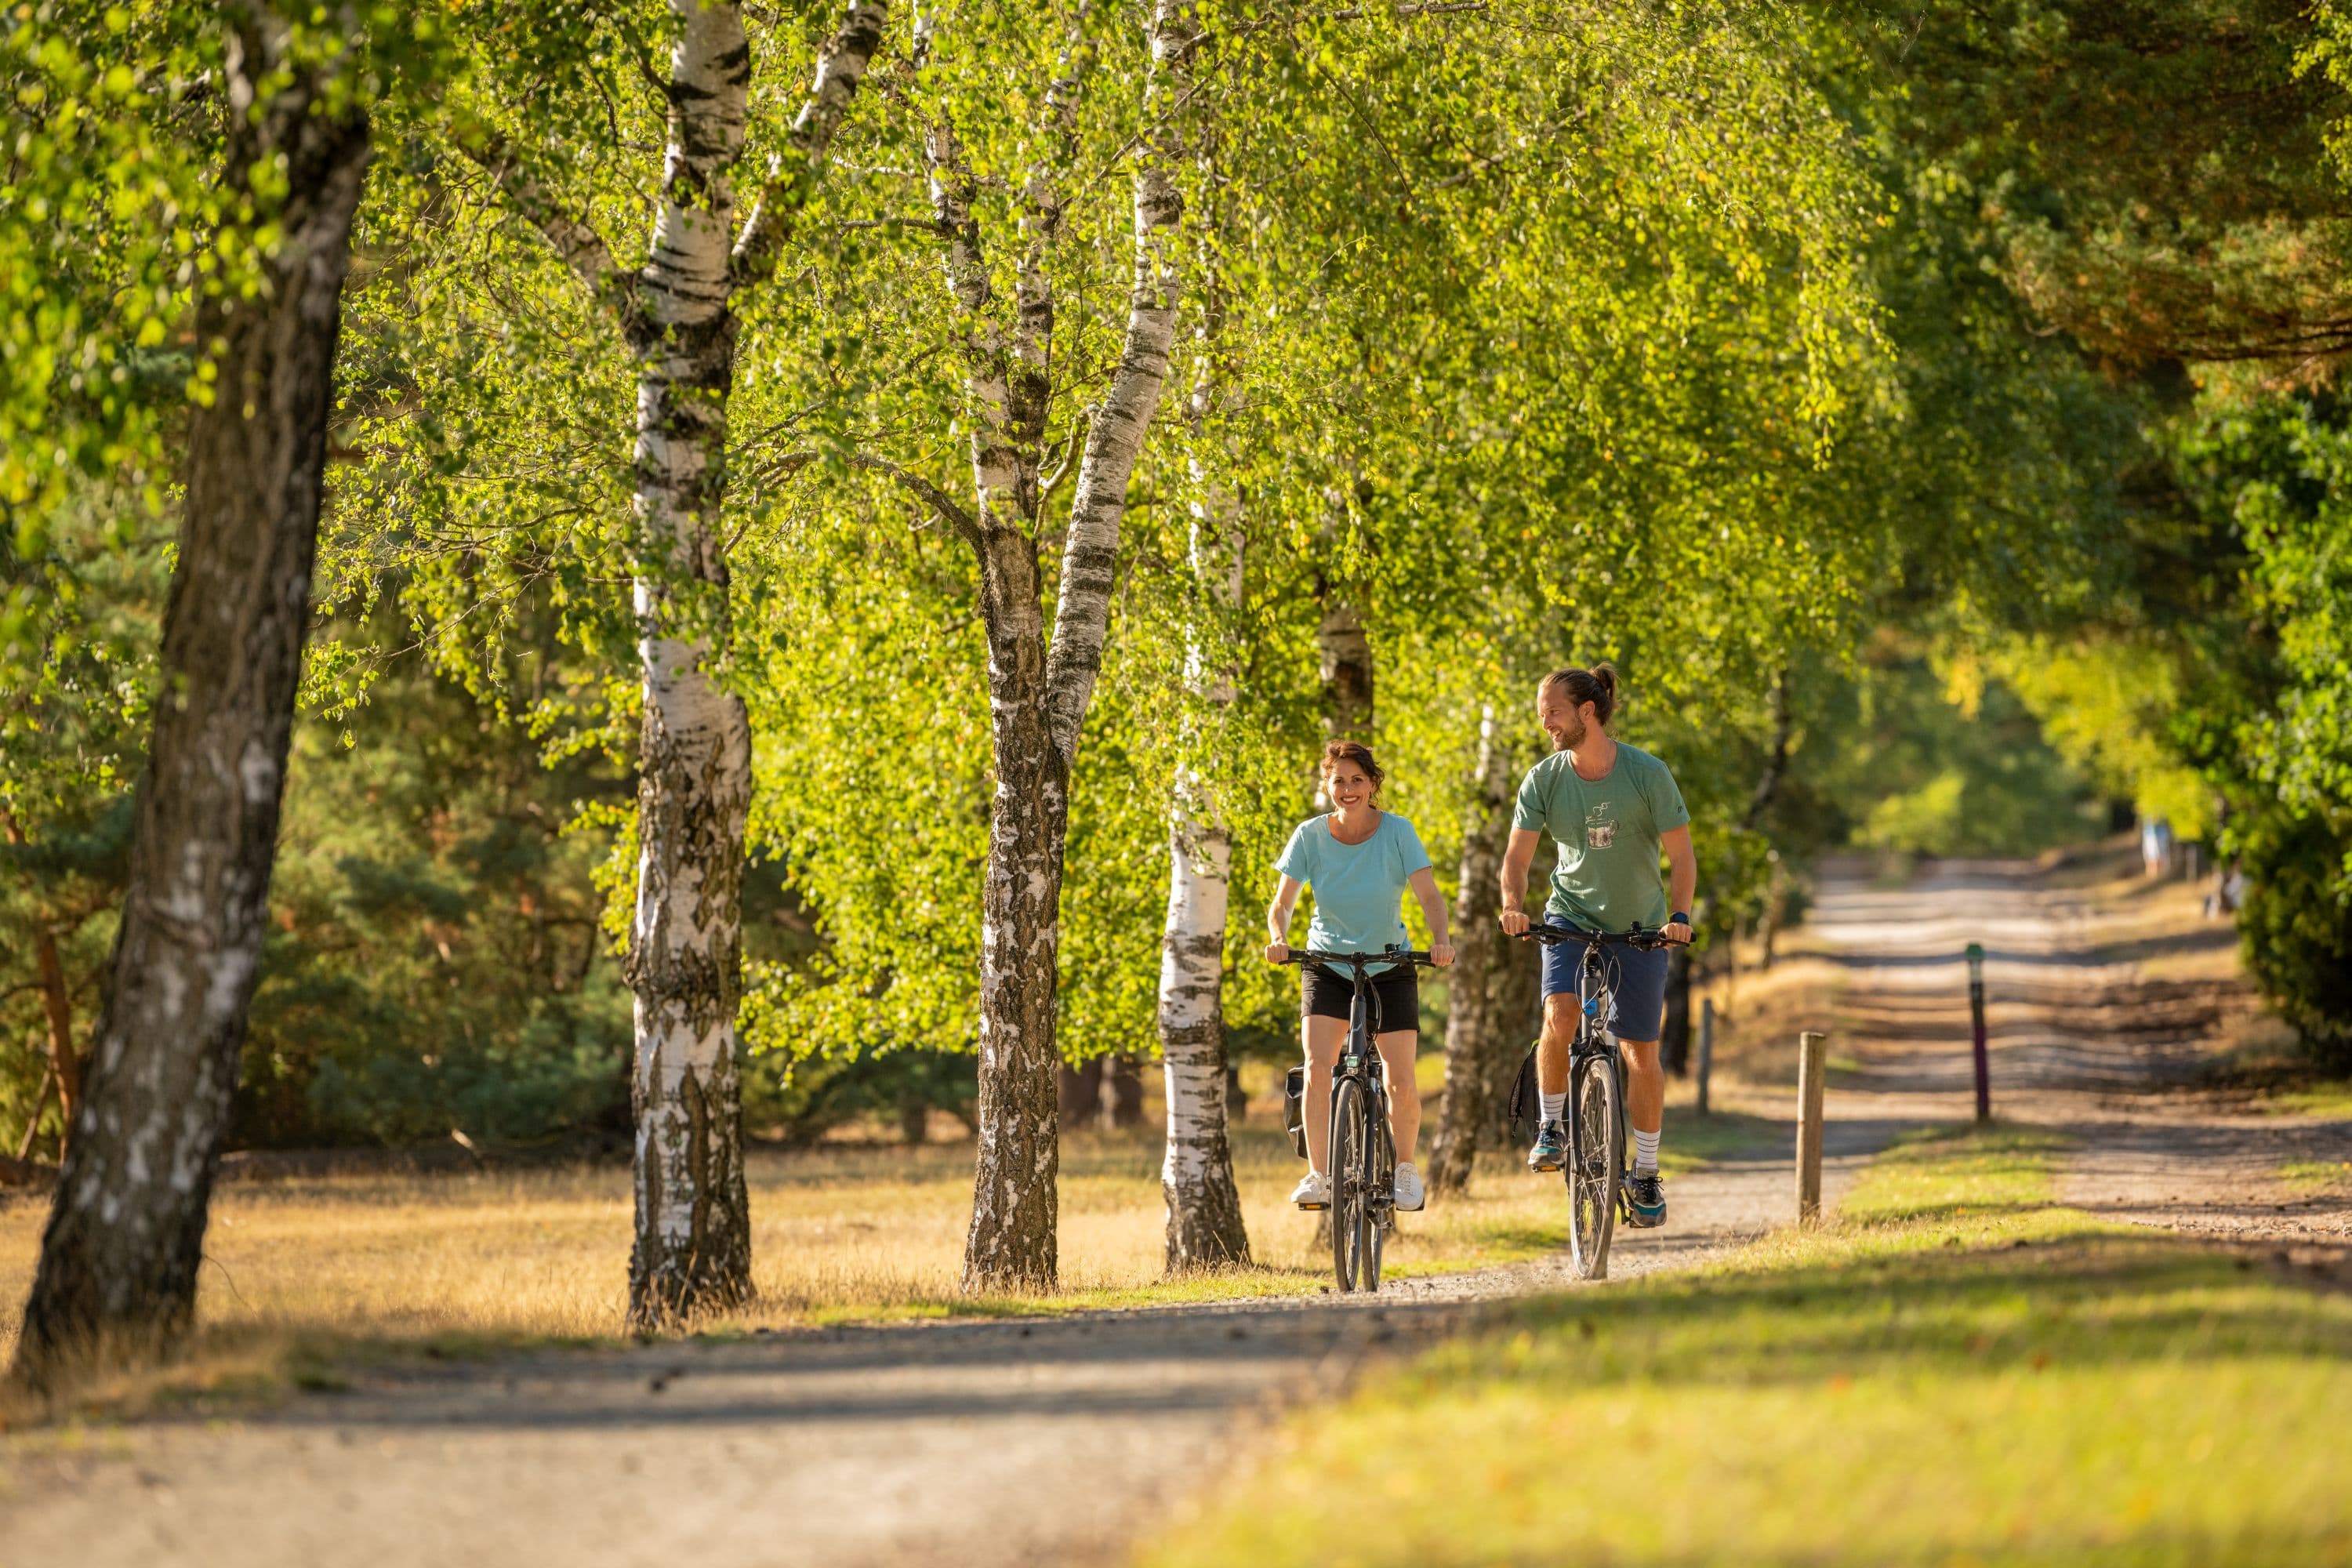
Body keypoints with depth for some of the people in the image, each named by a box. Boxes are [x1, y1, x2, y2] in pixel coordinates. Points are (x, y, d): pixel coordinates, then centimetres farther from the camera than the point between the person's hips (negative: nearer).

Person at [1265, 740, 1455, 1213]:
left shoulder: (1397, 832, -14)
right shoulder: (1311, 835, -10)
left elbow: (1429, 895, -19)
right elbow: (1283, 901, -10)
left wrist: (1441, 940, -37)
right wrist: (1278, 939, -31)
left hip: (1389, 968, -1)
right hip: (1327, 965, 1)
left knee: (1401, 1083, -8)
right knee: (1317, 1071, -19)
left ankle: (1404, 1168, 17)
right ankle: (1318, 1175, -8)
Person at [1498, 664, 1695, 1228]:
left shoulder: (1647, 774, -15)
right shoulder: (1543, 779, -8)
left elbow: (1682, 856, -11)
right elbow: (1518, 854, -7)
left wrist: (1678, 915, -26)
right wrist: (1513, 905, -27)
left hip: (1638, 927, -1)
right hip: (1571, 915, 1)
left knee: (1641, 1054, 2)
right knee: (1560, 1014, -26)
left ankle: (1646, 1175, 16)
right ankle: (1552, 1126, -4)